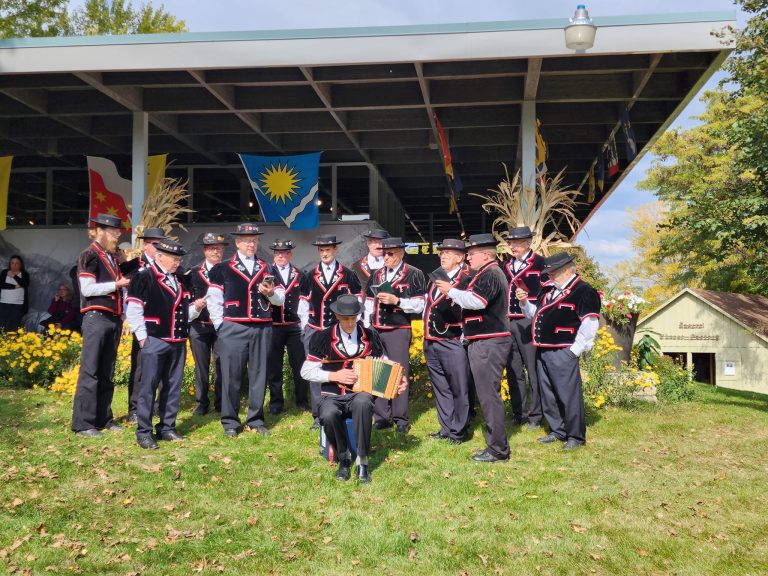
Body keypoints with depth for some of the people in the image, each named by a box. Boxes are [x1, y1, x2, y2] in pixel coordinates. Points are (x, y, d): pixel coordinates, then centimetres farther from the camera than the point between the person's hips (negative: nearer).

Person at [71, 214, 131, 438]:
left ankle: (103, 418, 18)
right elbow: (87, 289, -15)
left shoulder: (113, 257, 18)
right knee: (90, 371, -6)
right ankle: (82, 423, -1)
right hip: (97, 318, -8)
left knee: (107, 373, 11)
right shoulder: (89, 255, -6)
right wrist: (117, 284, -15)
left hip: (114, 319, 8)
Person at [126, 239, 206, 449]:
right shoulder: (143, 278, -6)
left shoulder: (179, 280, 16)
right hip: (154, 342, -7)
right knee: (148, 387, -3)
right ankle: (143, 432, 4)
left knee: (173, 387, 10)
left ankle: (167, 427, 20)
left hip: (178, 343, 7)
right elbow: (133, 310, -10)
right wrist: (142, 337, -12)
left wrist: (195, 307, 1)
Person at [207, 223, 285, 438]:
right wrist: (220, 325, -4)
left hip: (262, 329, 3)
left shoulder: (267, 268, 13)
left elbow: (281, 298, 11)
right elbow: (213, 299, 1)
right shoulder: (223, 269, 4)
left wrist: (271, 293, -10)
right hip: (233, 329, -3)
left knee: (259, 374, 6)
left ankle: (255, 420, 16)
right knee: (231, 375, -1)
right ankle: (230, 422, 9)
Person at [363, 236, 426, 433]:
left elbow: (419, 305, -7)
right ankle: (382, 416, 15)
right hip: (376, 330, 5)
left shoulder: (414, 275, -2)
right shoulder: (376, 275, 13)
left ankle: (401, 419, 7)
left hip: (399, 331, -5)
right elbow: (369, 304, 14)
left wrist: (396, 300, -18)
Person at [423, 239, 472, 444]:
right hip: (431, 342, 8)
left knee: (459, 387, 2)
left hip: (453, 343, -8)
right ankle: (446, 427, 27)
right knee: (440, 388, 16)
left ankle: (458, 430, 13)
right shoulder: (436, 278, 15)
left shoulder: (467, 280, -10)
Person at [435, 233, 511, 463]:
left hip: (488, 344, -11)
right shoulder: (489, 273, 20)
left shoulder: (490, 275, -14)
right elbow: (474, 301, 21)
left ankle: (498, 449, -1)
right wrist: (455, 292, 9)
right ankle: (495, 442, 23)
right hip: (486, 342, 11)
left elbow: (475, 301, -27)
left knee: (489, 394, -7)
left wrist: (451, 291, -14)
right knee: (488, 393, 15)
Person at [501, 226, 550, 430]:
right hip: (508, 324, 6)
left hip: (530, 324, -6)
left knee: (534, 372, -1)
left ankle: (535, 416, 8)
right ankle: (518, 414, 20)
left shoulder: (540, 263, -3)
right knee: (514, 372, 11)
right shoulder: (506, 266, 15)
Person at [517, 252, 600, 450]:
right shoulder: (548, 290, 17)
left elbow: (590, 324, -14)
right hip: (543, 352, 8)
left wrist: (575, 350, -15)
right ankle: (557, 431, 26)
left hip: (563, 353, -8)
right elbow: (536, 314, 25)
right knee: (548, 394, 14)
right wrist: (525, 302, 6)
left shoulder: (584, 291, -8)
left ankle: (576, 436, 9)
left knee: (569, 395, -3)